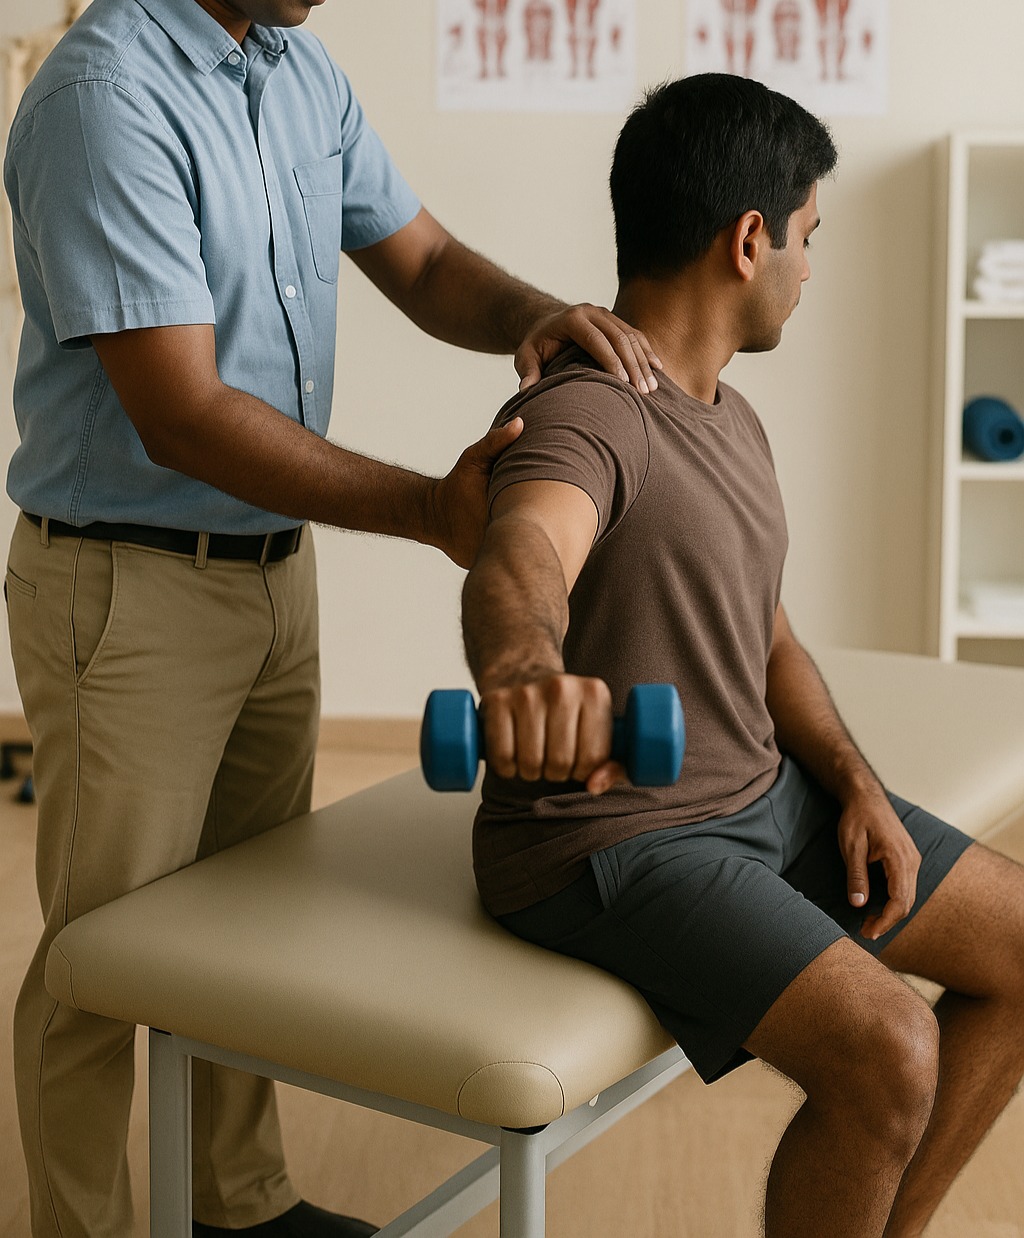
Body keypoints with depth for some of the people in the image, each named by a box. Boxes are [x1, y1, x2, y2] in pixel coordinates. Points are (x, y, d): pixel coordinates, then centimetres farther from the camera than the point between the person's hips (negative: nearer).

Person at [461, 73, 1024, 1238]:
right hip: (611, 841, -9)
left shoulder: (730, 421, 10)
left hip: (765, 792, 10)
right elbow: (518, 559, -45)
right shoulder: (584, 419, -22)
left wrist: (857, 786, 0)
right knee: (888, 1052, -26)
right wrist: (523, 663, -69)